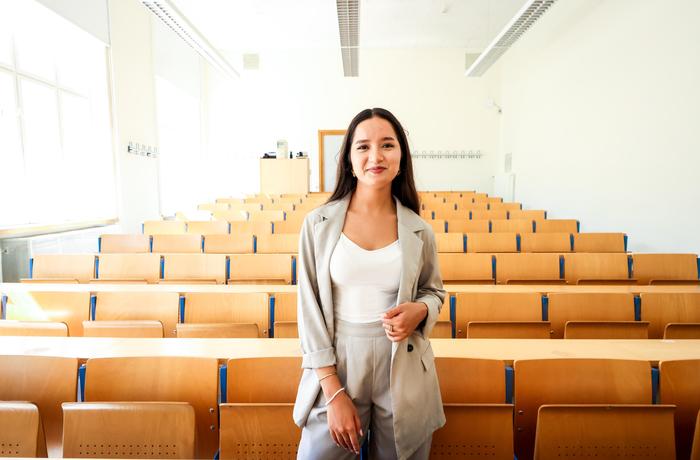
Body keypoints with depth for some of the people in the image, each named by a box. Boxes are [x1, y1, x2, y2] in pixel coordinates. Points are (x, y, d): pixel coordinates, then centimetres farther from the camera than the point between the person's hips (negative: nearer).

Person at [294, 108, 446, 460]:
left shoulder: (418, 231, -2)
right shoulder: (319, 223, -6)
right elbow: (309, 306, -5)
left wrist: (420, 310, -11)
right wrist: (333, 392, -8)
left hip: (403, 371, 2)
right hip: (336, 367, -1)